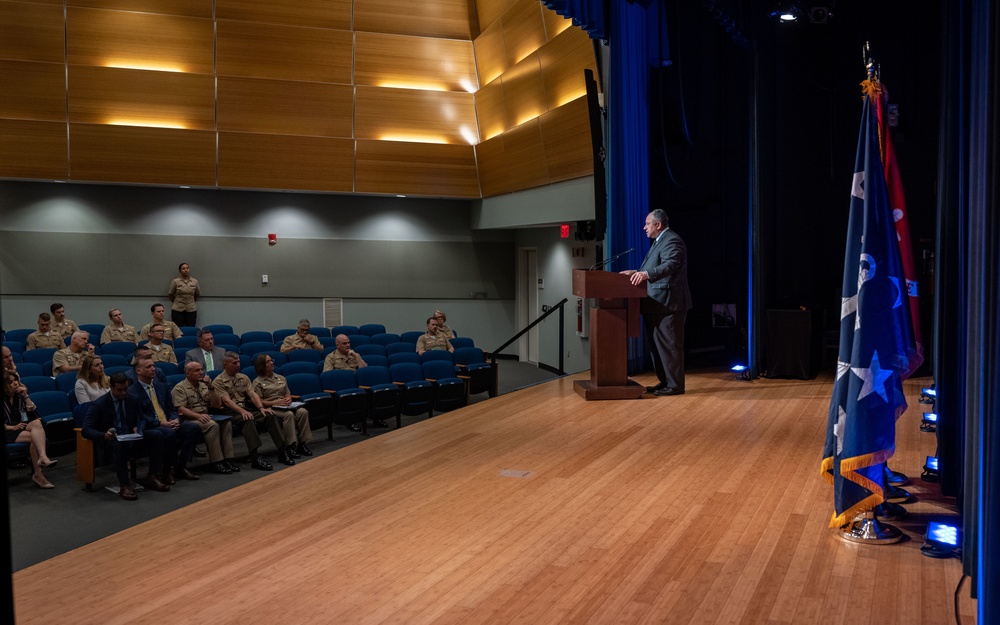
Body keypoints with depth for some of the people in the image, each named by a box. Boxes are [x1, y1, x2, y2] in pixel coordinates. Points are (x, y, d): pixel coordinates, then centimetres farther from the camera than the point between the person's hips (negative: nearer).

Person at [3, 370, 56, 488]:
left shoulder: (19, 395, 12)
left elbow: (34, 415, 5)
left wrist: (26, 396, -3)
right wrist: (12, 427, -17)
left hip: (22, 428, 3)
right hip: (7, 432, -3)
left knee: (37, 423, -31)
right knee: (34, 437, -31)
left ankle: (42, 456, -52)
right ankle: (37, 474, -32)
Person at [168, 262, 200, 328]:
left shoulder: (195, 282, 2)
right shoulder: (175, 281, -4)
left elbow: (198, 294, 17)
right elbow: (170, 294, 8)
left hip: (191, 309, 2)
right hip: (177, 310, -2)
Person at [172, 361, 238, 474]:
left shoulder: (204, 386, 17)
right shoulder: (180, 388, -2)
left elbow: (217, 405, 10)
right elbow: (180, 409, -14)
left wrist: (210, 388, -2)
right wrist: (198, 415, -28)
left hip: (206, 417, 6)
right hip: (189, 420, -6)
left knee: (226, 423, -22)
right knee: (212, 425, -33)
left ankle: (227, 460, -25)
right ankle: (217, 462, -30)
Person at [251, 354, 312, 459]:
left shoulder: (281, 378, 22)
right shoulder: (258, 382, 4)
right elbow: (259, 401, -5)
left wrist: (288, 399, -3)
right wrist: (275, 402, -16)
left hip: (284, 406, 5)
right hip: (270, 408, -5)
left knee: (303, 411, -25)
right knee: (289, 414, -36)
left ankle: (301, 444, -23)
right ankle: (290, 446, -33)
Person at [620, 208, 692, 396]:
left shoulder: (672, 240, -14)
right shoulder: (660, 241, 19)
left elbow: (670, 265, -30)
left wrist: (646, 274, -42)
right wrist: (637, 273, 23)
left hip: (669, 303, -11)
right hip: (658, 304, 11)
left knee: (669, 345, -4)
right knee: (657, 344, 14)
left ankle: (675, 385, 3)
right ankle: (665, 382, 22)